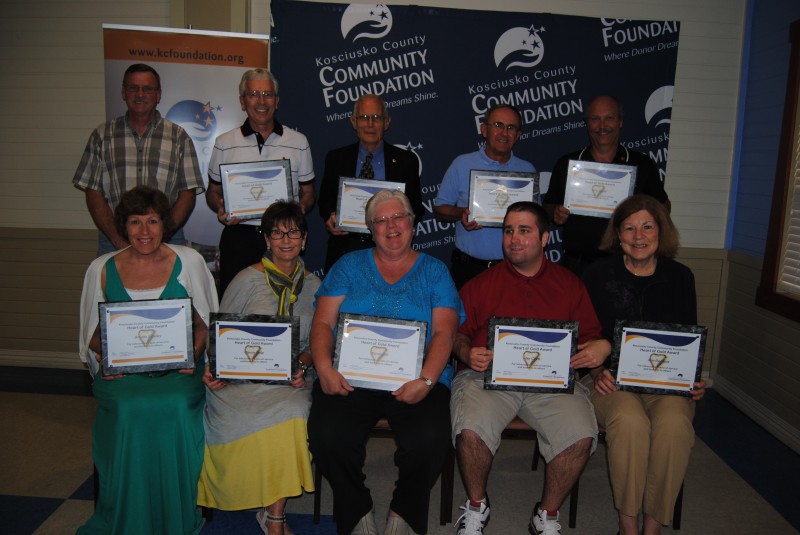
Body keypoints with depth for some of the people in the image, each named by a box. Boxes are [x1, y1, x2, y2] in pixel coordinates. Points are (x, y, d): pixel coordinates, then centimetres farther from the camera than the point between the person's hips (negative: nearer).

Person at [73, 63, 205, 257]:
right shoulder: (102, 136, 8)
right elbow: (93, 193, 4)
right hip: (113, 243, 1)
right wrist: (118, 240, -9)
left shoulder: (178, 137, 6)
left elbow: (187, 193, 1)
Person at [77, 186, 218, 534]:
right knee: (130, 410, -30)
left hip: (178, 369, 0)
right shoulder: (102, 269, 9)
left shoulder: (188, 261, 6)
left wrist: (193, 354, -10)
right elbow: (94, 334, 13)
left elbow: (204, 324, 8)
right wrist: (106, 356, -9)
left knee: (174, 406, -31)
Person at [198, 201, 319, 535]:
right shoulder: (248, 280, 5)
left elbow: (315, 344, 15)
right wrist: (212, 368, -11)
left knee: (293, 411, -31)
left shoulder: (313, 286, 13)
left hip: (288, 381, 2)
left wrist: (302, 364, -6)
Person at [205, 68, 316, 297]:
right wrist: (220, 208, -8)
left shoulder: (298, 142, 7)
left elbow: (308, 192, 12)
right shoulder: (225, 144, 7)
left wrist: (301, 208, -10)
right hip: (238, 237, 0)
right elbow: (213, 191, 14)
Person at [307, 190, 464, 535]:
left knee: (428, 442, -27)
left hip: (415, 380, 0)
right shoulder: (349, 265, 16)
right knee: (327, 437, -26)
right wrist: (324, 368, -11)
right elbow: (323, 322, 8)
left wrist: (426, 381, -16)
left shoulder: (434, 271, 13)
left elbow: (444, 332, 1)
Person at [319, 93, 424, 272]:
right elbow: (325, 200, 13)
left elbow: (416, 206, 6)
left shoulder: (406, 160, 3)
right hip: (345, 249, 1)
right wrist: (330, 217, -8)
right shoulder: (335, 158, 7)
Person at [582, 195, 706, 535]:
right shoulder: (598, 274, 4)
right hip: (612, 378, -1)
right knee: (629, 421, -33)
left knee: (673, 424, -31)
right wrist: (597, 372, -11)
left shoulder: (680, 277, 11)